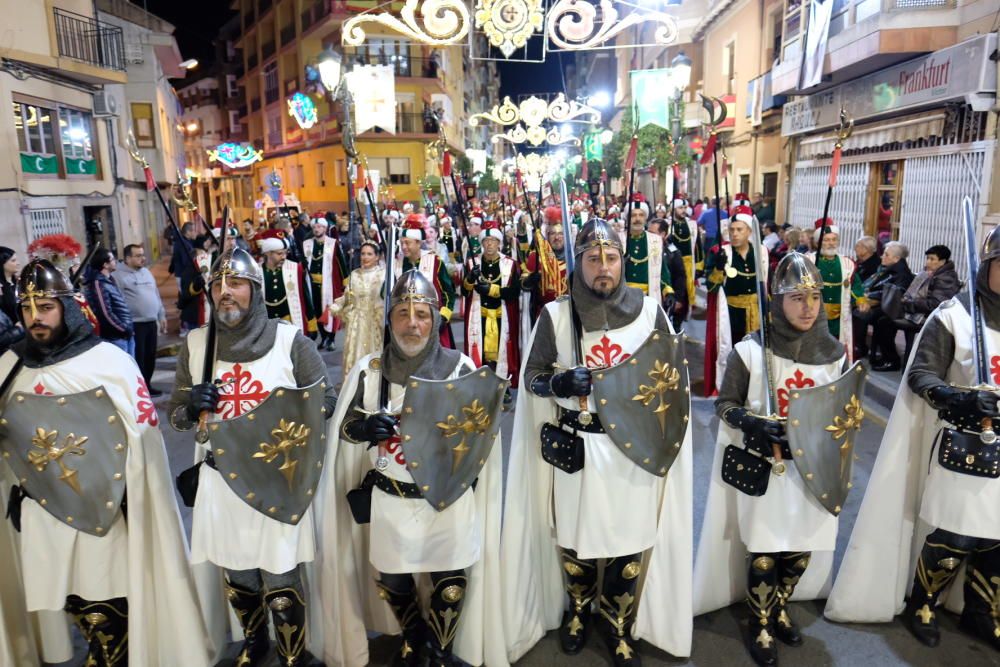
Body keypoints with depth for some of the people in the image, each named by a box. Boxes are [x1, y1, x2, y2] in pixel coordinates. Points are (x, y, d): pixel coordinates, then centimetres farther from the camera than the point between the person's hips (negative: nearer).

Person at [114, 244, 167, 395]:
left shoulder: (146, 272, 14)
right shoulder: (119, 275, -9)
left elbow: (156, 295, 20)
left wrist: (161, 315, 17)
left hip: (151, 322, 7)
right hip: (135, 324, -7)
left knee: (150, 356, 13)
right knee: (138, 358, -3)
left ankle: (147, 384, 25)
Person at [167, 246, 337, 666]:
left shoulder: (290, 340, -8)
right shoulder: (195, 344, 3)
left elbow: (326, 400, -3)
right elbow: (175, 414, 9)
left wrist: (290, 413, -22)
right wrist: (192, 404, -13)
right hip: (221, 480, 4)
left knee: (281, 578, 5)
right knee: (235, 572, 20)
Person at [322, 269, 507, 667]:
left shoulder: (460, 367, -6)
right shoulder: (368, 369, -3)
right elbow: (344, 426, 2)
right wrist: (366, 427, -20)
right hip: (391, 499, 1)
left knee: (451, 581, 11)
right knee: (390, 578, 16)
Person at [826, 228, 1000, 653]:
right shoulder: (953, 316, -9)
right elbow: (921, 375, -12)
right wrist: (960, 399, -27)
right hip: (963, 449, -4)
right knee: (952, 536, 2)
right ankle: (922, 605, 26)